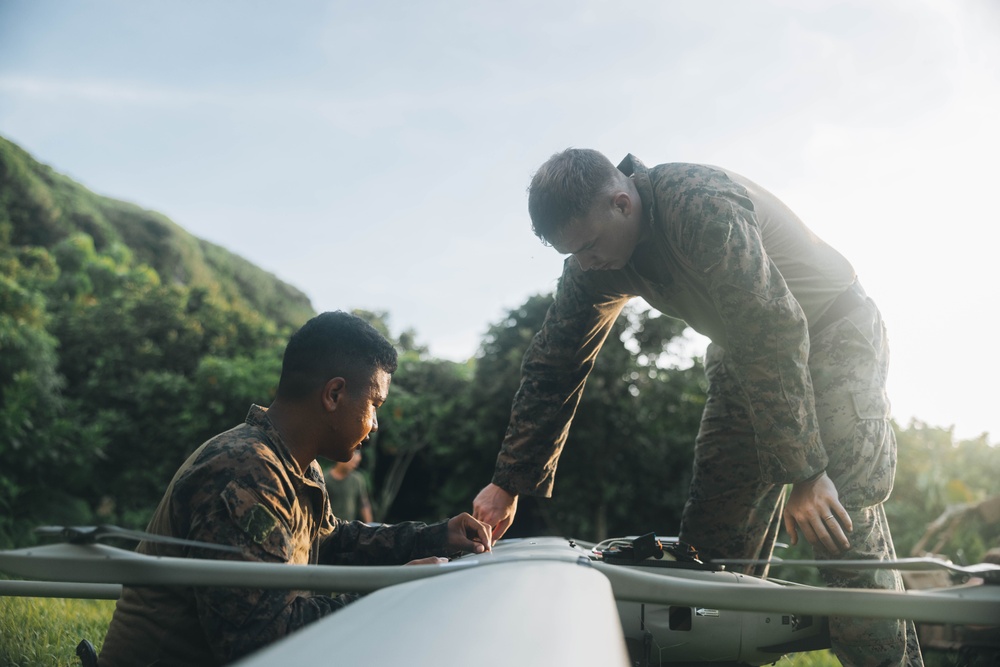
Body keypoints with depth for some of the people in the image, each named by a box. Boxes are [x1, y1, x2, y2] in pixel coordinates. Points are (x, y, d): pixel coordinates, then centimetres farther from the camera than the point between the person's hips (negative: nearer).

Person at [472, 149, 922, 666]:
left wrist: (805, 472, -37)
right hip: (745, 357, 7)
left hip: (831, 333, -7)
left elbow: (773, 332, -36)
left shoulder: (703, 204, -33)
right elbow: (554, 365, -2)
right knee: (711, 544, 1)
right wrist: (508, 483, -5)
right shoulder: (594, 261, -9)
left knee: (841, 526, -21)